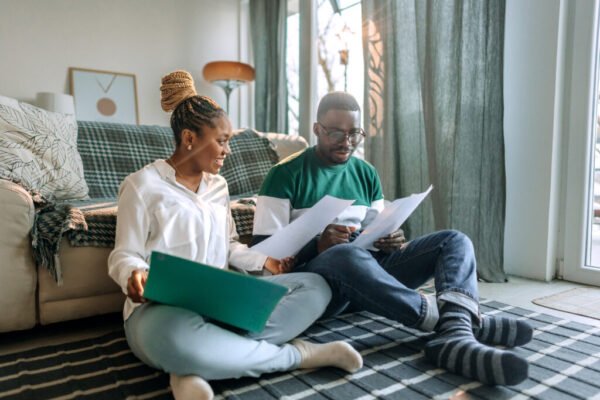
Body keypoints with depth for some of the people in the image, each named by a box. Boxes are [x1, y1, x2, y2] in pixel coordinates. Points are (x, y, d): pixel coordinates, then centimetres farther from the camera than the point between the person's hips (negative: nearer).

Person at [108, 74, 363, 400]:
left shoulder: (218, 186, 15)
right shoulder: (143, 185, -2)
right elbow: (124, 255, -4)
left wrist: (262, 259, 0)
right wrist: (134, 275, -27)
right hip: (162, 308, -6)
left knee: (314, 286, -11)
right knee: (177, 339, -44)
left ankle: (197, 367, -24)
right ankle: (298, 354, -19)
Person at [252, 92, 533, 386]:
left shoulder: (366, 174, 14)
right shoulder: (285, 175, -4)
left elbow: (377, 236, 17)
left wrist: (391, 241, -8)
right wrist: (317, 245, -25)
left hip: (367, 267, 6)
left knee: (455, 240, -7)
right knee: (348, 255, -41)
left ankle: (455, 335, -36)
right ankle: (451, 316, -25)